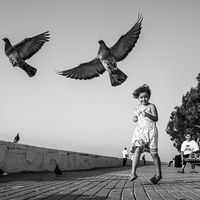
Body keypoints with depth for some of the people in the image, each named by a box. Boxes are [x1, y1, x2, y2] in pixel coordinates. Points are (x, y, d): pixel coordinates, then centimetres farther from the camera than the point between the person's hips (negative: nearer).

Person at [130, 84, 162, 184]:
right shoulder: (138, 107, 16)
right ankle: (133, 173, -26)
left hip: (151, 130, -4)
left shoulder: (151, 106, -1)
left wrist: (147, 115, -26)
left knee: (153, 153, 1)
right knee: (138, 149, -17)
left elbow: (156, 118, -10)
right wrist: (135, 118, 6)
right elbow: (135, 118, 29)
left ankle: (158, 174, 19)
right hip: (140, 130, 4)